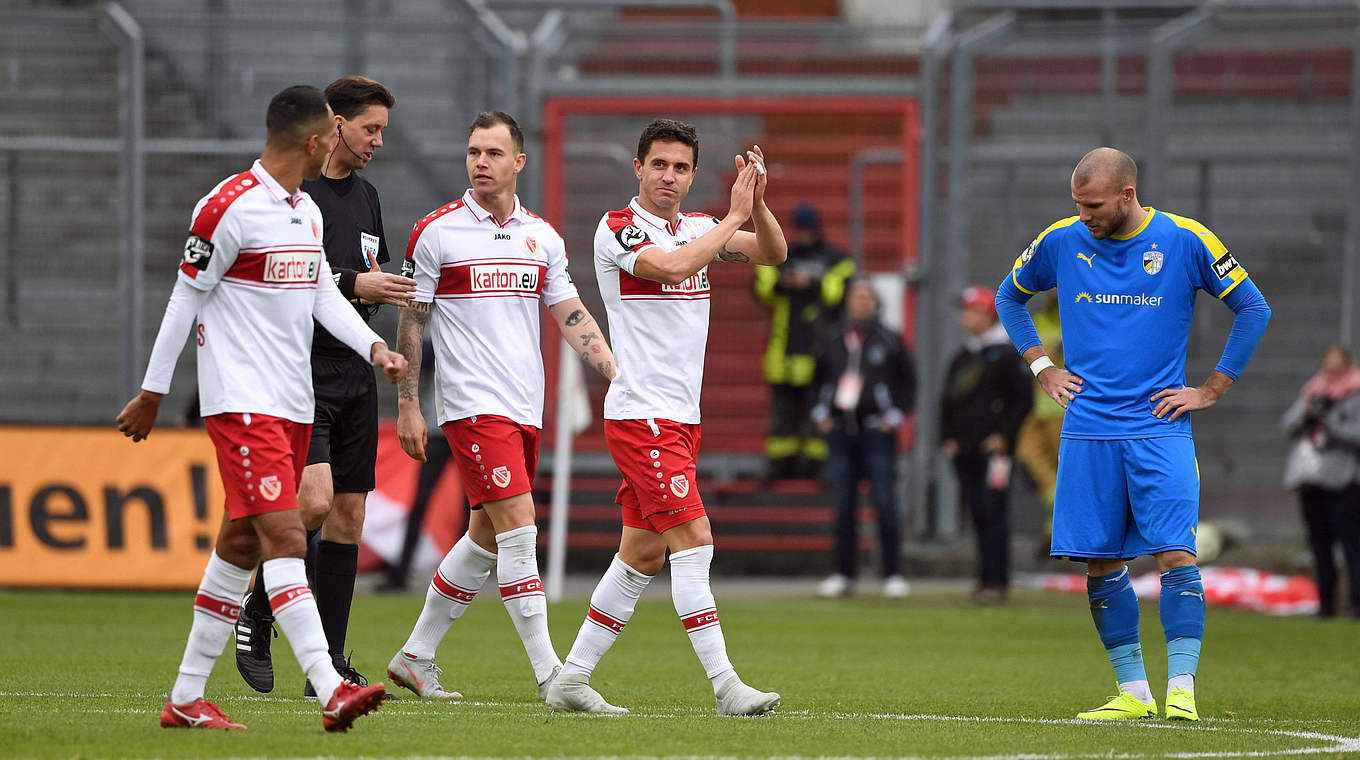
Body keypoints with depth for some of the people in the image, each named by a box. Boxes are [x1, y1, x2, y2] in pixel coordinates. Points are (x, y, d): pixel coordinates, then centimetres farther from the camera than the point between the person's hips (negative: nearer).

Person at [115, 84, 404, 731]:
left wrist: (374, 348, -3)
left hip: (293, 405, 9)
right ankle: (331, 692, -25)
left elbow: (324, 295, 15)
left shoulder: (307, 211, 15)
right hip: (241, 403, -9)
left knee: (240, 545, 10)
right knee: (285, 538, -16)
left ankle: (186, 698, 17)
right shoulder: (230, 207, -12)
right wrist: (151, 394, -2)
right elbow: (185, 300, -7)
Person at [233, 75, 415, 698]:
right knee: (315, 498, -22)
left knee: (348, 518, 4)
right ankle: (256, 614, 0)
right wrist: (350, 284, -17)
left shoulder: (366, 196, 17)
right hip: (300, 371, -8)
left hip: (353, 372, 8)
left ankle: (329, 666, 8)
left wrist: (383, 289, 3)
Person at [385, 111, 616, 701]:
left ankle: (415, 657, 22)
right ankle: (550, 674, -15)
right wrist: (408, 406, -3)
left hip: (525, 406, 6)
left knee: (486, 538, 10)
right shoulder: (436, 232, -3)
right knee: (518, 526, -14)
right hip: (471, 403, -6)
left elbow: (571, 317, 12)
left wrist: (617, 375, -1)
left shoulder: (542, 236, 10)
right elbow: (411, 321, 0)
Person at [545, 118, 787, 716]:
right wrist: (735, 215, -19)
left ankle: (571, 680, 15)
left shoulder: (699, 228, 13)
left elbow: (773, 253, 7)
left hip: (680, 419, 8)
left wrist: (757, 204, -11)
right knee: (693, 540, -14)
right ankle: (724, 687, -16)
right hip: (641, 415, -8)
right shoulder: (618, 229, -9)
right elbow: (673, 268, -26)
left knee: (643, 553, 9)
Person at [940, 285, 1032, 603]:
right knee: (978, 516, 6)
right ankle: (986, 580, 10)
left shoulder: (1006, 355, -2)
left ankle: (996, 581, -13)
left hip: (993, 449, -7)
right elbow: (948, 401, 24)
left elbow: (1024, 399, -5)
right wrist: (947, 437, 12)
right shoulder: (961, 358, 18)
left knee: (993, 514, -11)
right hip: (964, 451, 7)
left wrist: (1003, 435, -11)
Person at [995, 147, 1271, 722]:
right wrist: (1041, 367, 11)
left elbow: (1253, 309, 6)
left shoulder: (1185, 241, -4)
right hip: (1088, 431, 3)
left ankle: (1180, 689, -12)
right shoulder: (1061, 242, 3)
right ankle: (1133, 691, 11)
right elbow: (1009, 296, 22)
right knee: (1100, 565, 2)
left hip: (1160, 430, -3)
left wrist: (1211, 389, 2)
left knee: (1176, 555, -14)